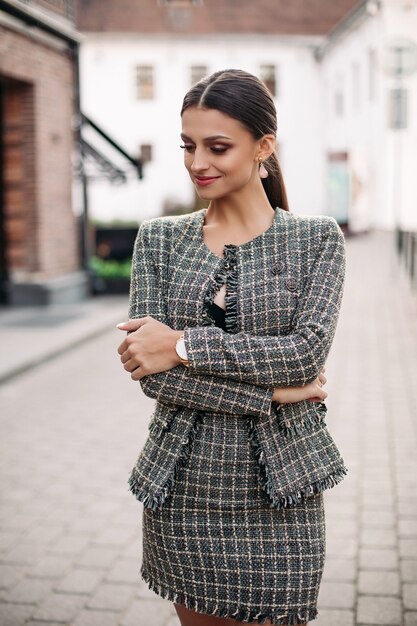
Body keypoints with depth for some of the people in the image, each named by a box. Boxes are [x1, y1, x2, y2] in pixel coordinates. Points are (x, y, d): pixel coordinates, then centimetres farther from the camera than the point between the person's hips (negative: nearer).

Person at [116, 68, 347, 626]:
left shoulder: (317, 238, -1)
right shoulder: (158, 238, 3)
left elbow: (309, 350, -15)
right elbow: (147, 369, -8)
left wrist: (183, 345, -17)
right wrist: (270, 393, -13)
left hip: (279, 490, -2)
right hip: (182, 487, 2)